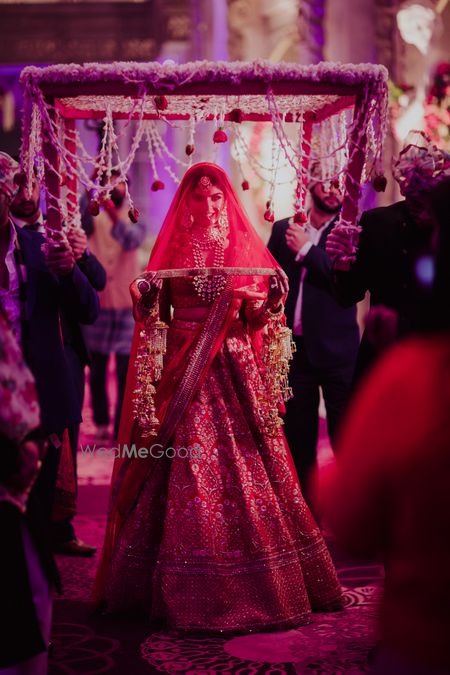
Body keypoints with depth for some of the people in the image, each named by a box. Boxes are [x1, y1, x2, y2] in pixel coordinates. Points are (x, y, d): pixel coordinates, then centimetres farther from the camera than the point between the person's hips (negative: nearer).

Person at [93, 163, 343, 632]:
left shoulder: (246, 246, 9)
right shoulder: (172, 248, 8)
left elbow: (257, 318, 5)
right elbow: (152, 314, 6)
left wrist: (264, 302, -16)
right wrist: (144, 301, -15)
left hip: (235, 370, 1)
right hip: (183, 372, -1)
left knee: (245, 467, 0)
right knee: (187, 473, -3)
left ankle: (257, 582, 13)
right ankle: (190, 589, 7)